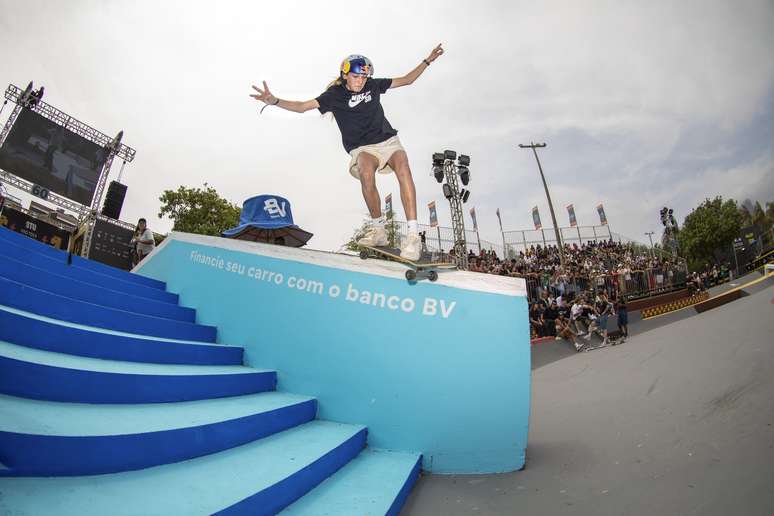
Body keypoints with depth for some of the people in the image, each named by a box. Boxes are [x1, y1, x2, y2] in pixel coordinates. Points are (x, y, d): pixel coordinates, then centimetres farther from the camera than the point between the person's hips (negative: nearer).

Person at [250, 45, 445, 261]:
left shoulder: (374, 85, 11)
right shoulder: (334, 95, 2)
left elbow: (407, 80, 22)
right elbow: (302, 106, -8)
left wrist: (427, 60, 20)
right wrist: (274, 101, -23)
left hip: (388, 141, 2)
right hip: (363, 148, -2)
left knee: (403, 169, -32)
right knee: (366, 173, -38)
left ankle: (413, 235, -37)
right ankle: (378, 230, -20)